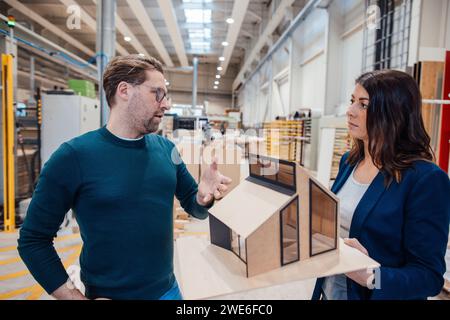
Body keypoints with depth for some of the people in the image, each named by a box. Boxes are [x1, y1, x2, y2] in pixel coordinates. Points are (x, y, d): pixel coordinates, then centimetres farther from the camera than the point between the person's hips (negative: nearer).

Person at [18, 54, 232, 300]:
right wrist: (75, 297, -14)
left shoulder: (167, 149, -3)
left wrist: (203, 196, -17)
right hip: (108, 294, -4)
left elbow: (193, 207, 5)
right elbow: (33, 240, -10)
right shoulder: (73, 156, -16)